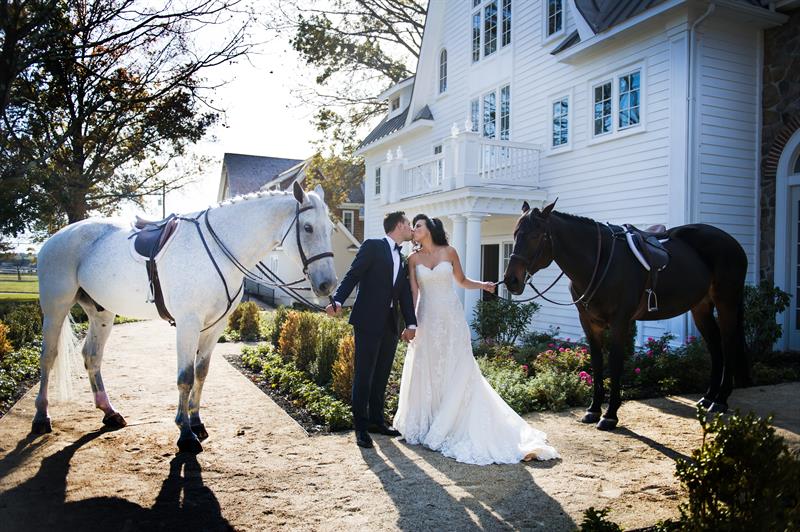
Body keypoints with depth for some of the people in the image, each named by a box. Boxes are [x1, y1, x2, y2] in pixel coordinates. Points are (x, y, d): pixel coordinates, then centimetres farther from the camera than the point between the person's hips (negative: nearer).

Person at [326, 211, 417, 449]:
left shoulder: (403, 259, 17)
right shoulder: (372, 246, -3)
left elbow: (405, 293, 13)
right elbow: (353, 275, -11)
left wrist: (410, 323, 3)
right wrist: (338, 300, -25)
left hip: (390, 324, 7)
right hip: (368, 321, -7)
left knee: (382, 376, 13)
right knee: (363, 375, -1)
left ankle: (377, 421, 25)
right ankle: (361, 427, 8)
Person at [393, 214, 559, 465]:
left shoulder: (449, 252, 2)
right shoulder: (413, 258, 3)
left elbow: (462, 280, 11)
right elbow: (413, 292, -1)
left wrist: (483, 285, -6)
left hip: (451, 316, -1)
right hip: (427, 318, 1)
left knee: (457, 369, -1)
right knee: (427, 369, 5)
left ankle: (452, 424, 12)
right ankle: (428, 423, 20)